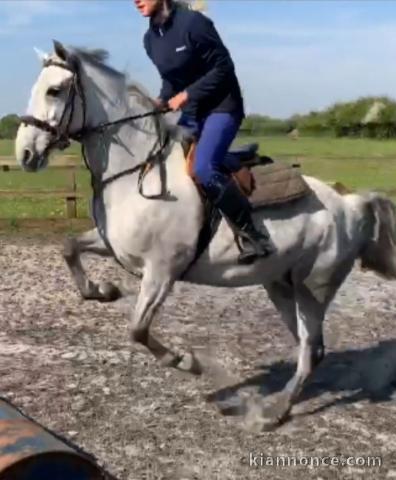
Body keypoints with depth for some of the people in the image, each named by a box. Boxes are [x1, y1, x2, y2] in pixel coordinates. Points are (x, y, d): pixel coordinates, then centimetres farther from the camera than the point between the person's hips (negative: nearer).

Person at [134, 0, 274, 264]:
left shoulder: (192, 22, -18)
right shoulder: (150, 38, 5)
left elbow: (223, 67, -17)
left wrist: (186, 95, -22)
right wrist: (161, 101, -5)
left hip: (222, 107, -9)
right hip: (191, 111, 9)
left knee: (204, 169, -28)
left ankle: (253, 235, -19)